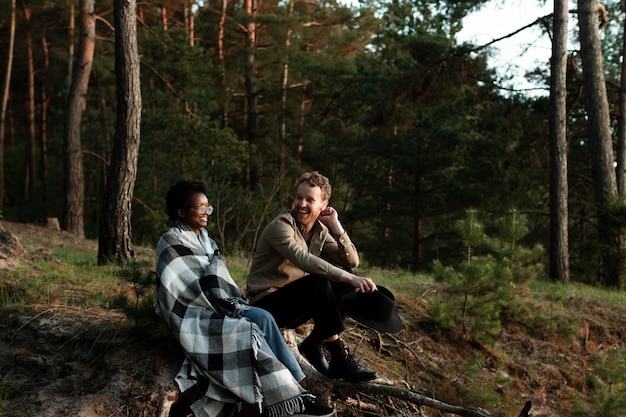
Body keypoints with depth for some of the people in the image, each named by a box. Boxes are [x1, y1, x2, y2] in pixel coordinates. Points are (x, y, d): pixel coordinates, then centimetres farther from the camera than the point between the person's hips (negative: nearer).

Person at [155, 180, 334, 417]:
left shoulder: (203, 238, 14)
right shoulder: (171, 244, -10)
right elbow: (188, 290, -16)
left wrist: (232, 303, -4)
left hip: (214, 308, 7)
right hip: (191, 317, -7)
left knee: (262, 318, -20)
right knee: (251, 332, -27)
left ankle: (294, 387, -23)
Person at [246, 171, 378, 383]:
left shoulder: (320, 230, 4)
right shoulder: (281, 225, -18)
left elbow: (352, 262, -4)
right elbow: (304, 260, -35)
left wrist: (335, 226, -12)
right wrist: (348, 277, -40)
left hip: (294, 303, 8)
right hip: (267, 304, -7)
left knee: (347, 284, -7)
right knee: (319, 282, -30)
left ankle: (314, 343, -5)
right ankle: (339, 358, -24)